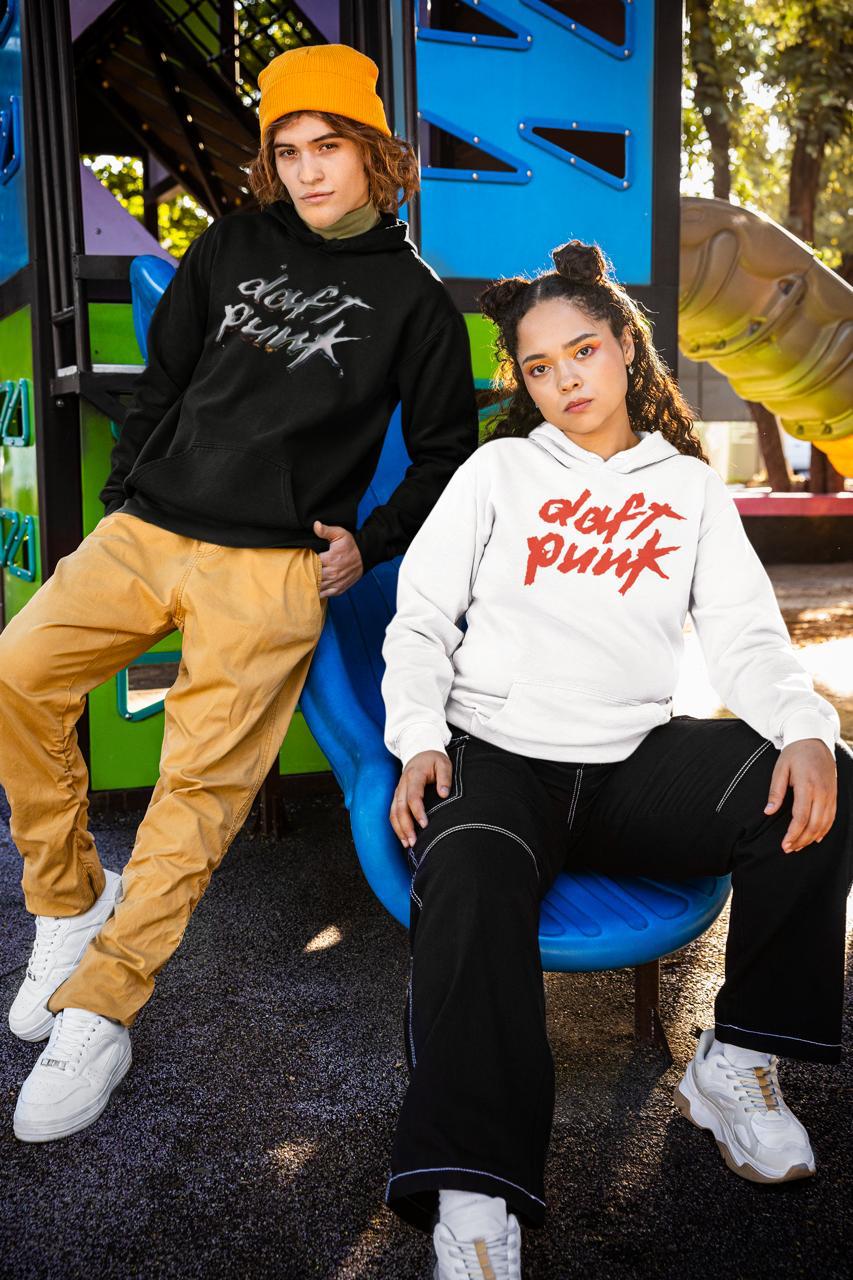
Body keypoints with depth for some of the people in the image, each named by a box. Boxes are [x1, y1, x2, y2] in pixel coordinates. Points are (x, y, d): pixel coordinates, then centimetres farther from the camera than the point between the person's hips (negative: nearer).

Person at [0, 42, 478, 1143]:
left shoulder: (412, 297, 8)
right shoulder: (233, 248, 15)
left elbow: (445, 453, 13)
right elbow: (163, 379, 19)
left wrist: (370, 546, 2)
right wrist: (123, 497, 11)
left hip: (272, 564, -3)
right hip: (147, 530, 4)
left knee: (202, 783, -13)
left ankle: (97, 1010, -5)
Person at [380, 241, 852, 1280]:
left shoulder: (692, 489, 17)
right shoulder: (499, 470, 14)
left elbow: (748, 637, 7)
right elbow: (420, 619, 8)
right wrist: (419, 740, -10)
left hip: (633, 766, 2)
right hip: (496, 756, -2)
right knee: (471, 885, -34)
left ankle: (737, 1061, -8)